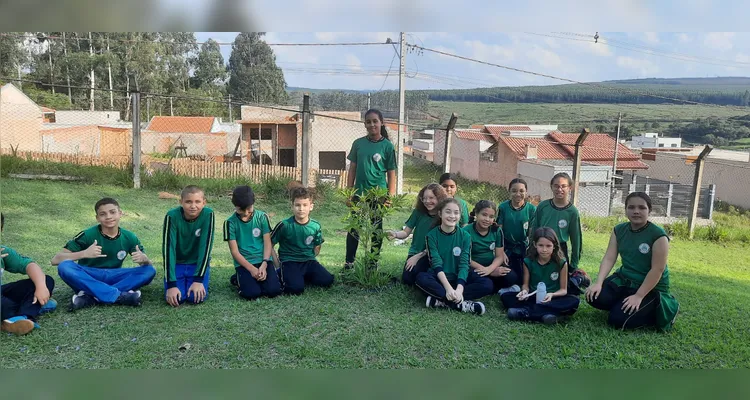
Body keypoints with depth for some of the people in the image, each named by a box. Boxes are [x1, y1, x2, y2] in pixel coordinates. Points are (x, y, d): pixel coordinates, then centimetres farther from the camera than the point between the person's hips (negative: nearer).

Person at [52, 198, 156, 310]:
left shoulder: (129, 237, -5)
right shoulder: (87, 235, -12)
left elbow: (148, 265, 0)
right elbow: (55, 260, -17)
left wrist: (144, 259, -26)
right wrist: (84, 253, -34)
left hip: (113, 279, 2)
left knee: (150, 271, -21)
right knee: (64, 267, -31)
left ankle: (89, 297, -28)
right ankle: (120, 295, -34)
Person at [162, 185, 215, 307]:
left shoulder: (208, 215, -21)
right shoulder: (172, 216, -22)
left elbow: (206, 247, -21)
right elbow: (168, 248, -24)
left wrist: (198, 280, -25)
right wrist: (171, 284, -28)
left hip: (198, 264, 0)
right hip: (177, 264, 0)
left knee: (196, 298, -21)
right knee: (175, 298, -20)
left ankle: (203, 278, 11)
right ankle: (179, 282, 13)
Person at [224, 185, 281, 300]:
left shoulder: (262, 217, 1)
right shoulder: (230, 222, -4)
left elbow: (268, 243, -2)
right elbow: (234, 251, -6)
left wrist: (264, 265, -17)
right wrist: (252, 269, -17)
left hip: (263, 260, 1)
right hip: (243, 263, -1)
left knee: (273, 290, -21)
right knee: (251, 293, -24)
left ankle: (259, 278, 12)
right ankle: (238, 279, 10)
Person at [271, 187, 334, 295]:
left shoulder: (315, 226, 0)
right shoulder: (284, 225, -10)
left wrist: (311, 259, 2)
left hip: (309, 261, 4)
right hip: (289, 261, -4)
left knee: (327, 280, -16)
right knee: (296, 288, -28)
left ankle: (302, 277, 8)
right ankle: (283, 277, 4)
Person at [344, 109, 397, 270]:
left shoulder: (387, 146, -4)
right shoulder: (358, 143, 3)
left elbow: (391, 173, -2)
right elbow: (352, 169, 7)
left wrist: (390, 197, -9)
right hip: (359, 193, 2)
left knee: (376, 229, 9)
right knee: (354, 229, 7)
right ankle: (349, 262, 18)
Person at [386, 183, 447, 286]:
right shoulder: (419, 212, -5)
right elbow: (406, 232, -2)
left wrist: (418, 256, -17)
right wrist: (395, 234, -25)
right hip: (415, 252, 3)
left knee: (416, 271, -28)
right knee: (407, 279, -15)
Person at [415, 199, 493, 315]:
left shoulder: (465, 236, -5)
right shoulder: (432, 235, -8)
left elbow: (464, 265, -13)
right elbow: (436, 264, -17)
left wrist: (459, 289, -31)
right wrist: (448, 288, -32)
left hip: (459, 277, 2)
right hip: (440, 278, -2)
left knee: (487, 284, -23)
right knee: (421, 278, -33)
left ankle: (440, 300, -28)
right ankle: (461, 304, -32)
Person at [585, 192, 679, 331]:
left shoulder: (658, 235, -17)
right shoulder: (619, 230, 0)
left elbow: (657, 270, -18)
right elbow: (609, 258, -5)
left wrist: (638, 296, -22)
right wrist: (598, 283, -19)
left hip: (651, 288, -5)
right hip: (624, 280, 5)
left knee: (617, 319, -19)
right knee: (595, 297, -20)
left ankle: (656, 310, 5)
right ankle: (620, 305, 8)